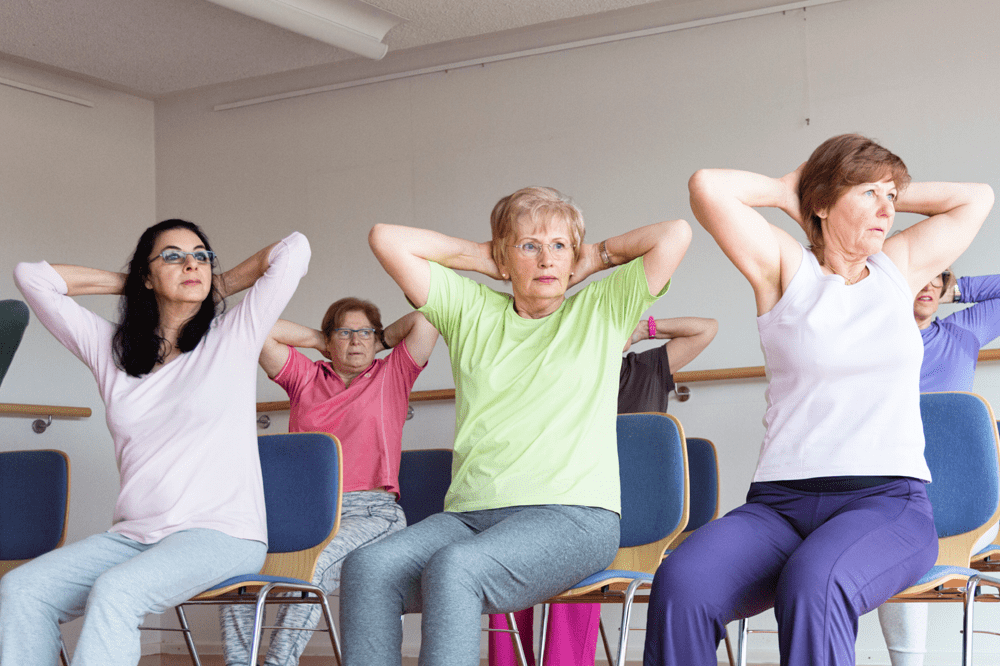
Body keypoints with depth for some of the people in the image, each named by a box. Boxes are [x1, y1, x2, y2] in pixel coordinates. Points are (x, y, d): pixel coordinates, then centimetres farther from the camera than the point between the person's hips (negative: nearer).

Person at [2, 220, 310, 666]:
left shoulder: (234, 337, 5)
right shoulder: (108, 348, 14)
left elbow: (294, 250, 0)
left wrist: (222, 286, 13)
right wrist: (125, 284, 18)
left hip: (222, 533, -5)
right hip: (133, 535, 5)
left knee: (115, 592, -32)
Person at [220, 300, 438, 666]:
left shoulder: (392, 375, 14)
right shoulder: (305, 376, 19)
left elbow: (425, 322, 2)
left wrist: (384, 338, 17)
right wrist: (317, 339, 19)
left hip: (369, 514, -3)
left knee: (310, 568, -33)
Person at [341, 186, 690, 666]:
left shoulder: (601, 310, 14)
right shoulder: (472, 310, 18)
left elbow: (675, 234, 5)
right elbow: (386, 239, 15)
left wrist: (599, 256, 17)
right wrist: (480, 258, 20)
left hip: (572, 516, -3)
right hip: (468, 514, 3)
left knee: (454, 568, -35)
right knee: (367, 567, -27)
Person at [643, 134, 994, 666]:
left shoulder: (899, 269, 18)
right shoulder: (785, 268, 9)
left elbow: (977, 198, 25)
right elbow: (708, 187, -3)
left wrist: (891, 196, 25)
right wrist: (785, 192, 14)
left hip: (888, 502, 1)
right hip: (778, 503, 0)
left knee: (812, 584, -36)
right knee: (681, 584, -32)